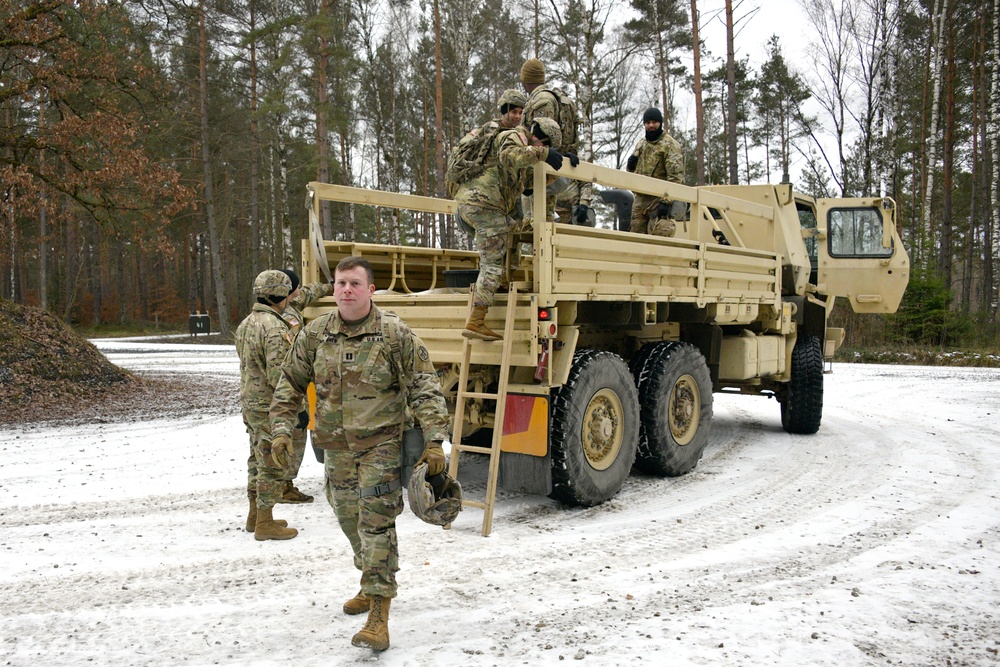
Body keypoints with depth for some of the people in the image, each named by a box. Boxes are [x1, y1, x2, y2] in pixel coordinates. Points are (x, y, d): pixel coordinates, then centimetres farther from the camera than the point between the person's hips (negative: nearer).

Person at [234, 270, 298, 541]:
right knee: (272, 466, 0)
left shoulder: (246, 324, 10)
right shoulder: (275, 328, -22)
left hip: (249, 402, 10)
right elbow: (278, 376, -24)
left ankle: (255, 516, 30)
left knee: (258, 460, 19)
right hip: (269, 408, -10)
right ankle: (265, 524, 7)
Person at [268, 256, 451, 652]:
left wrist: (434, 441, -15)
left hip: (381, 444, -5)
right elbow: (291, 383, 11)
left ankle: (378, 615, -5)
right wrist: (281, 429, 2)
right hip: (336, 446, 5)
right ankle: (371, 585, 40)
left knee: (376, 524, -10)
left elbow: (424, 388, -9)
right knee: (350, 520, 17)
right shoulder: (314, 334, 1)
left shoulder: (395, 334, -10)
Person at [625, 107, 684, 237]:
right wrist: (630, 164, 3)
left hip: (658, 200, -7)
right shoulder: (641, 143, 17)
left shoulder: (669, 144, -6)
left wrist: (665, 202, -23)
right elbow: (631, 169, 29)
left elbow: (675, 175, -15)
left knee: (659, 235, -15)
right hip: (639, 198, 7)